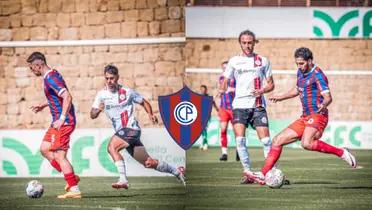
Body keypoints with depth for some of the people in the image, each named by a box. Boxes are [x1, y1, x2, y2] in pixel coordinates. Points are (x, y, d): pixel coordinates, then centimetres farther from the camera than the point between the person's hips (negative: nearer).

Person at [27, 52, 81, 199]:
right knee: (44, 149, 15)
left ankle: (74, 190, -6)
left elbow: (67, 97, -27)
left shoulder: (51, 78, -18)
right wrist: (43, 105, 30)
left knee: (59, 156, -9)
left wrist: (62, 119, -30)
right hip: (58, 122, 11)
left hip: (63, 122, -11)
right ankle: (71, 178, 15)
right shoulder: (51, 75, 13)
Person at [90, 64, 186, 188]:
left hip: (131, 128, -5)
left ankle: (123, 180, -28)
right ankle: (177, 171, 27)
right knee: (148, 163, 10)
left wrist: (150, 114, -7)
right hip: (120, 131, 5)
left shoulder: (127, 92, -3)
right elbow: (92, 115, 1)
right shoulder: (101, 95, 6)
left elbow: (144, 102, 10)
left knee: (112, 147, -29)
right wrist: (98, 110, -21)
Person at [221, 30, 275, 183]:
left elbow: (271, 84, 11)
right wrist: (223, 90, -9)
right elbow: (225, 82, 13)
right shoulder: (234, 61, 10)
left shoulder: (263, 61, 9)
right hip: (240, 105, 0)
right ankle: (247, 173, -6)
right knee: (240, 139, -13)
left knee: (265, 140, -9)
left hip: (258, 105, 0)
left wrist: (262, 90, -10)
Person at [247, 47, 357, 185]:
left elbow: (328, 97, -22)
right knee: (277, 141, 4)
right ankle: (263, 175, 8)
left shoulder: (317, 75, -12)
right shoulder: (300, 73, 13)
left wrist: (323, 105, -43)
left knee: (306, 144, -35)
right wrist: (280, 97, 40)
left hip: (317, 116, -9)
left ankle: (341, 153, -23)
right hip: (305, 118, 9)